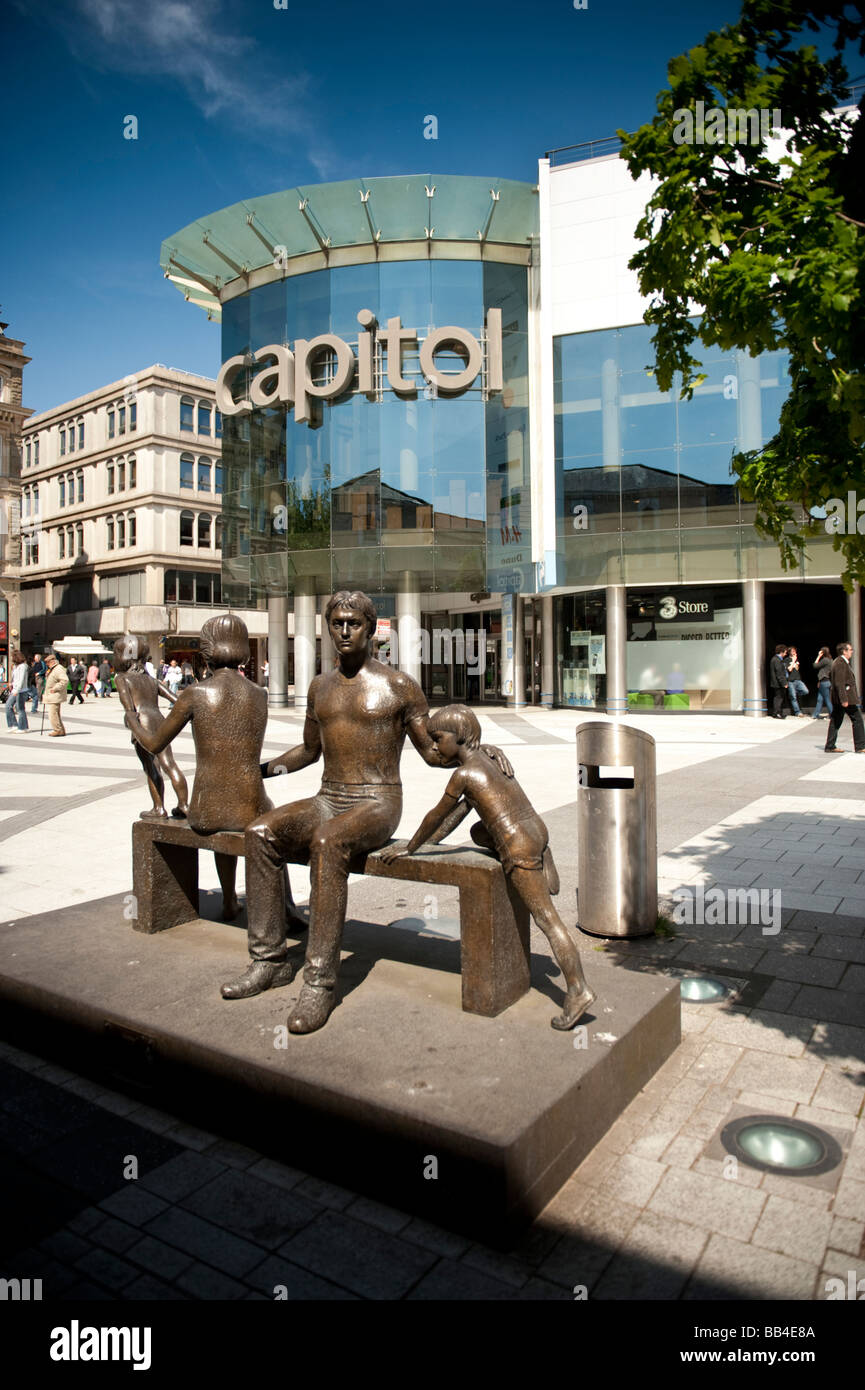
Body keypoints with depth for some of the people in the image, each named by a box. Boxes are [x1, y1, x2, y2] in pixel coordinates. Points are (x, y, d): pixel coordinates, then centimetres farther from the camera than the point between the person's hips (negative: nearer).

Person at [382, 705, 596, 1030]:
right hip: (538, 829, 9)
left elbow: (437, 816, -1)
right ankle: (545, 868, 21)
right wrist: (430, 840, 29)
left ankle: (578, 990, 0)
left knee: (547, 919, -3)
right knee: (478, 832, 30)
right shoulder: (490, 758, 16)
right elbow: (464, 807, 24)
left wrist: (409, 848, 13)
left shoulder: (464, 774, -10)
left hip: (520, 848, -9)